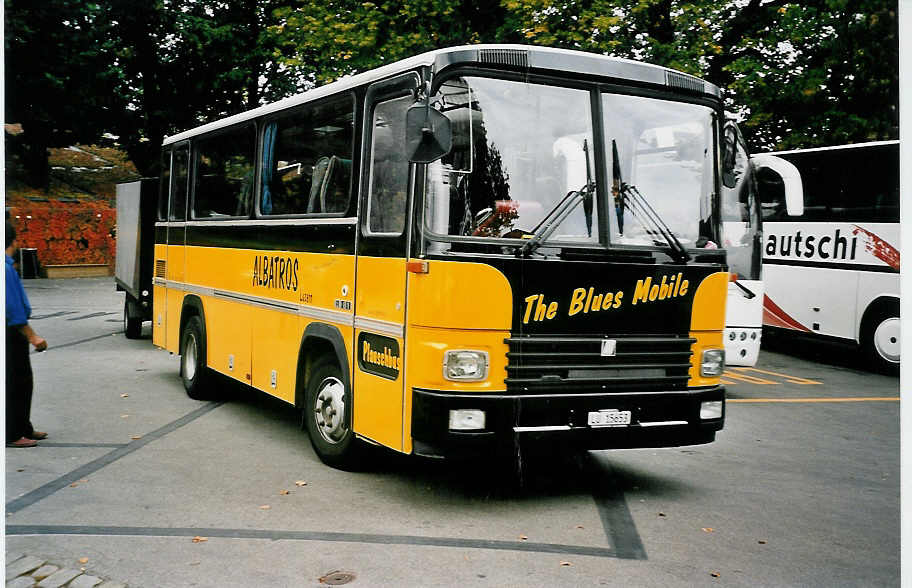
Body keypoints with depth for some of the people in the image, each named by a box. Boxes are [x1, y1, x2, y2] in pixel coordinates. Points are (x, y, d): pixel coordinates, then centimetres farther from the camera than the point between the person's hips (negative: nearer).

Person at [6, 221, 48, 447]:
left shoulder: (7, 266, 10)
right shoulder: (6, 269, -19)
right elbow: (14, 308, -22)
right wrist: (32, 336, -20)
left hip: (14, 334, 10)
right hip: (12, 334, -10)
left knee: (23, 381, 16)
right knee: (15, 384, -3)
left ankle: (23, 429, 24)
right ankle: (12, 435, 4)